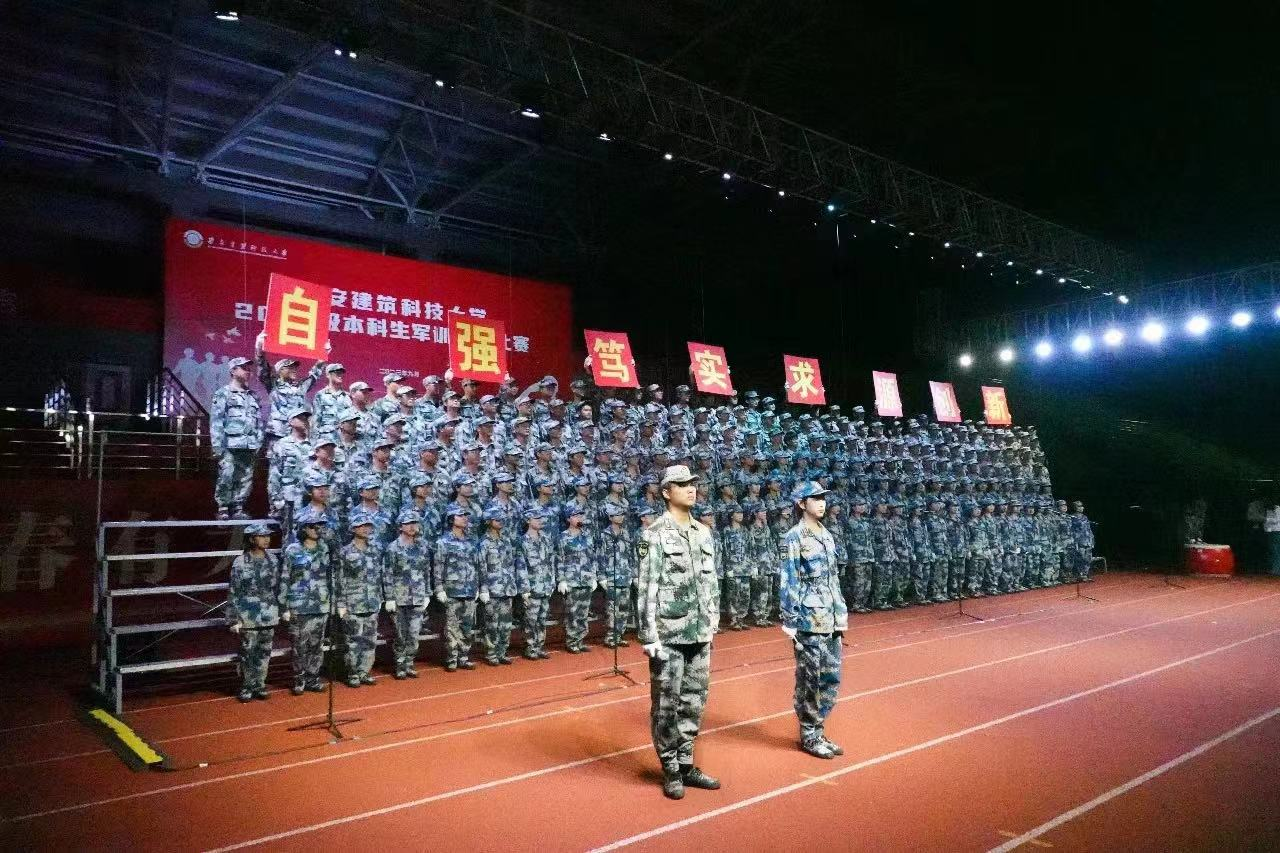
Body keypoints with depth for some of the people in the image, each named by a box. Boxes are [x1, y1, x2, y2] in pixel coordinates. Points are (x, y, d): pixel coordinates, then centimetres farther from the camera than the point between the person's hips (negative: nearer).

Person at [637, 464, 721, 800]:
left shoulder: (703, 533, 9)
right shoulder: (655, 535, -10)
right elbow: (647, 589, -13)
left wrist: (712, 623, 13)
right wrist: (650, 637, -15)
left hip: (700, 634, 6)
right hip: (669, 635, -6)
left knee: (694, 702, 14)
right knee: (666, 706, 5)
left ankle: (687, 765, 28)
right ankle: (671, 770, 19)